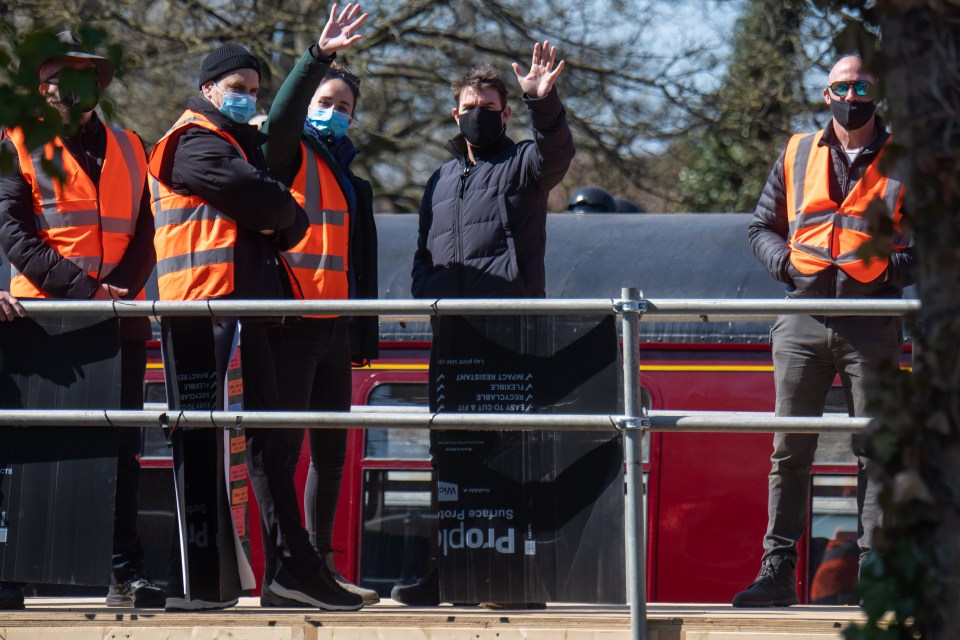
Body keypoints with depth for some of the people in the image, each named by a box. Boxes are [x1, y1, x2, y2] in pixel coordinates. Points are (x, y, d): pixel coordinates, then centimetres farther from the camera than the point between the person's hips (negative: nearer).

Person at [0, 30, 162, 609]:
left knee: (122, 448, 1)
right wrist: (83, 288, -17)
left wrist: (120, 288, -9)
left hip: (121, 323, 4)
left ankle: (126, 573, 2)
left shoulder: (129, 150, 17)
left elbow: (143, 237, 11)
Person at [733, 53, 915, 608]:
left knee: (874, 451, -1)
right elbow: (763, 226, 20)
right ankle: (778, 570, 3)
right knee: (790, 450, 0)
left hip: (872, 326, -2)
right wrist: (785, 263, 0)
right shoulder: (799, 156, 13)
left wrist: (894, 269, -11)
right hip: (804, 321, 2)